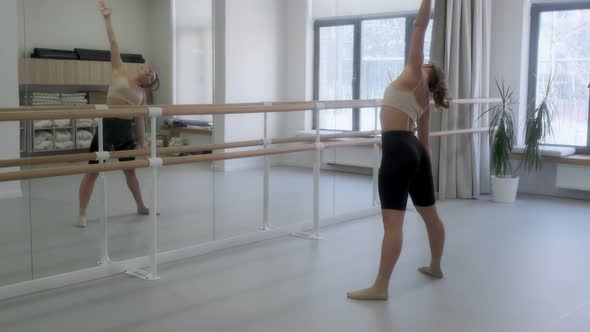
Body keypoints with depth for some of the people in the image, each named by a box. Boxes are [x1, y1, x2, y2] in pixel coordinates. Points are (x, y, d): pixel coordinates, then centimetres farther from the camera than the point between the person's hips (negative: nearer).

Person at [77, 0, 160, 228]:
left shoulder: (142, 95, 11)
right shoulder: (120, 71, 2)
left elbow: (140, 121, 14)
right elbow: (114, 44, -4)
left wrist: (143, 145, 11)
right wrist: (106, 19, -8)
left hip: (126, 131, 4)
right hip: (107, 126, -4)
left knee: (130, 170, 17)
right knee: (93, 171, -1)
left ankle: (141, 207, 33)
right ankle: (82, 214, 5)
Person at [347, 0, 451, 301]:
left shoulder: (414, 77, 2)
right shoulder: (424, 100, 21)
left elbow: (420, 26, -3)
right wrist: (423, 164, 30)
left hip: (398, 149, -10)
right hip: (415, 149, 10)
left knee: (392, 222, -12)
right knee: (429, 213, 22)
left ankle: (380, 287, -11)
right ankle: (435, 266, 41)